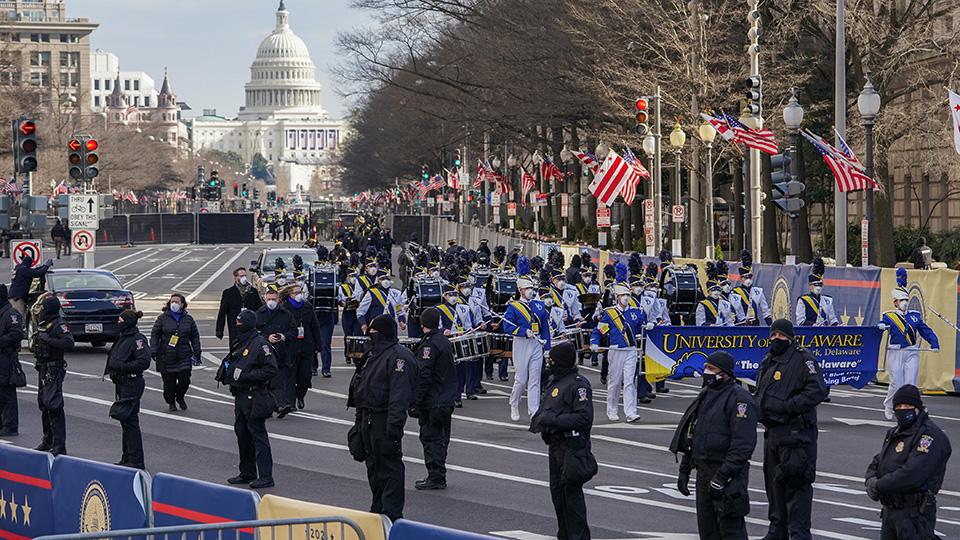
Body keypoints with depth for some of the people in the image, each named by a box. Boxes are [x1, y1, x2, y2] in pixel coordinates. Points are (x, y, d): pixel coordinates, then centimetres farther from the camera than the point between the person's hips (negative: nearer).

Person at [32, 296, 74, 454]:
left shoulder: (59, 325, -15)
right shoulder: (43, 324, 14)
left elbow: (69, 343, -27)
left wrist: (48, 339, -25)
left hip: (54, 369, -10)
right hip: (43, 369, 10)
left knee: (54, 405, -13)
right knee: (43, 404, 17)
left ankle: (59, 445, -14)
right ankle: (48, 440, 29)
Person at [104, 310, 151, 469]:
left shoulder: (138, 339, -14)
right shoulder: (123, 338, 15)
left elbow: (144, 362, -22)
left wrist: (122, 367, -22)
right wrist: (112, 368, 6)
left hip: (132, 384, -10)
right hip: (121, 384, 10)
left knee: (130, 422, -9)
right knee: (125, 422, 15)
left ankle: (135, 461, -6)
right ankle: (127, 458, 23)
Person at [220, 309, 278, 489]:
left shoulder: (260, 344, -13)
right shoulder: (240, 344, 15)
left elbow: (271, 369, -19)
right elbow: (232, 364, 30)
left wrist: (245, 375, -21)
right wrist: (227, 371, 7)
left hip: (255, 398, -10)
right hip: (240, 396, 10)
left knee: (258, 435, -8)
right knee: (242, 433, 14)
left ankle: (266, 476, -6)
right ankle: (247, 473, 24)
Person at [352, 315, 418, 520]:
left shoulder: (398, 356, -16)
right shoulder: (373, 354, 17)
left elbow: (400, 395, -23)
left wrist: (394, 425, -29)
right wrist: (360, 416, 24)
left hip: (385, 419, -10)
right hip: (369, 418, 10)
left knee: (390, 466, -8)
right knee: (373, 465, 17)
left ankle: (392, 514, -7)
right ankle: (378, 510, 27)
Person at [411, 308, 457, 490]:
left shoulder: (429, 344, -16)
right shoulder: (445, 341, 12)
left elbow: (423, 376, -21)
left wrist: (415, 403, -19)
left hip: (433, 401, -9)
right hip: (447, 399, 9)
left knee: (431, 437, -5)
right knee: (441, 438, 15)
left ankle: (436, 478, -7)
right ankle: (438, 477, 22)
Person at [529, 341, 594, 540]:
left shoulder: (578, 384, -13)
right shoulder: (553, 382, 16)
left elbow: (584, 417, -20)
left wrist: (553, 420, -21)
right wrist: (539, 419, 8)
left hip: (572, 446, -10)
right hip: (555, 445, 10)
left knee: (572, 491, -9)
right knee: (557, 490, 14)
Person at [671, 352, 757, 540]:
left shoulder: (739, 398, -14)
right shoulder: (706, 394, 16)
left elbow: (743, 443, -22)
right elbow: (692, 436, 25)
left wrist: (722, 476, -24)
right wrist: (684, 469, 21)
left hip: (728, 475, -9)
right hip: (703, 472, 9)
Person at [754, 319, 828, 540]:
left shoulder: (803, 359, -8)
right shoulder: (767, 362, 18)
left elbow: (817, 391, -17)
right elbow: (760, 394, 32)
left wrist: (786, 406, -20)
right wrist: (757, 405, 9)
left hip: (796, 432, -9)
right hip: (772, 431, 9)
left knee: (796, 483, -10)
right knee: (774, 482, 14)